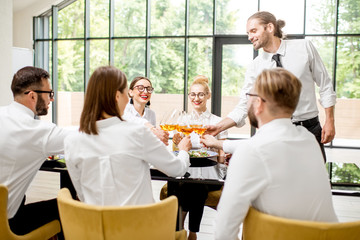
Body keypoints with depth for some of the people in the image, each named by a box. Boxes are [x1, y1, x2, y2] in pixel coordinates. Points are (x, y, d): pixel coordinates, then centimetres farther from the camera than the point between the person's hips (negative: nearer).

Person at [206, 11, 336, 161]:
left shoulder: (304, 47, -3)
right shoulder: (255, 67, -1)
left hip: (310, 129, 0)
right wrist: (219, 127, -15)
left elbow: (325, 85, 2)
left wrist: (329, 121, -4)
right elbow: (243, 106, -2)